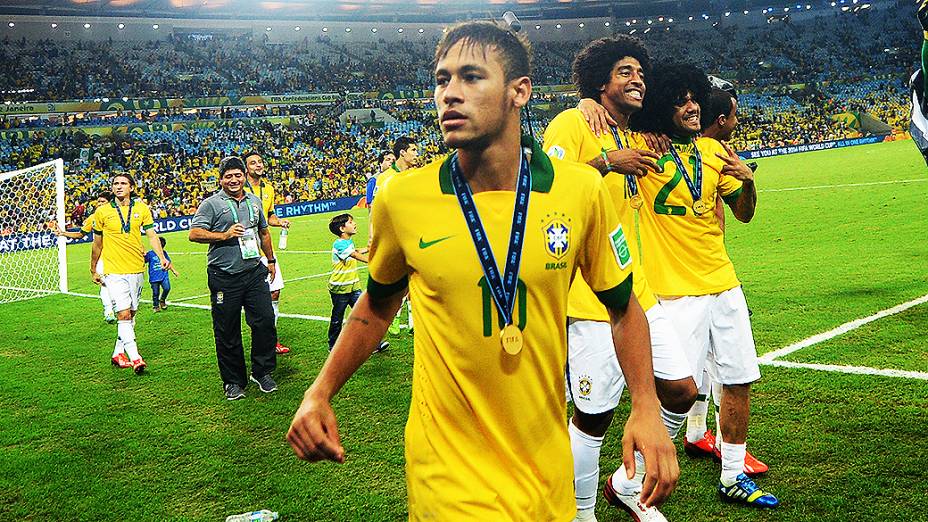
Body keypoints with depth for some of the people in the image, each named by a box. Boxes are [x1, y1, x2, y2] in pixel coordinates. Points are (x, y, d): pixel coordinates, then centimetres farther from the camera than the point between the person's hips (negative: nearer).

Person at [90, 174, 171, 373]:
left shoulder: (142, 209, 6)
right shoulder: (102, 212, 1)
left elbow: (152, 235, 3)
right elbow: (97, 244, 10)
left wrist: (162, 257, -13)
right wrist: (93, 270, 16)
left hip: (136, 269, 3)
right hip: (114, 271, -3)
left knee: (131, 314, 11)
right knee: (123, 314, -13)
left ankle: (118, 354, 25)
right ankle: (135, 358, -16)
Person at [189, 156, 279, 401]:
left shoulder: (254, 201, 15)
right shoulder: (211, 204, -3)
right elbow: (194, 234, -10)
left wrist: (271, 260, 30)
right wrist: (224, 235, -16)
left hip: (254, 272, 4)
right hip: (224, 277, -4)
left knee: (265, 321, -2)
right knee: (227, 332, 2)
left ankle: (262, 372, 15)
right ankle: (233, 381, 14)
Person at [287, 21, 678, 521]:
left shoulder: (581, 190, -9)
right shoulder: (401, 198, -9)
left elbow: (623, 306, 4)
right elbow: (378, 302, 8)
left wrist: (646, 407, -7)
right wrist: (319, 394, -2)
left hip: (548, 470, 2)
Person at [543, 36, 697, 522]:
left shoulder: (636, 141, 18)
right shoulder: (572, 123, -7)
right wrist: (609, 161, -22)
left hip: (637, 294, 8)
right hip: (590, 301, -8)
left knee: (681, 390, 8)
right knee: (594, 415, -1)